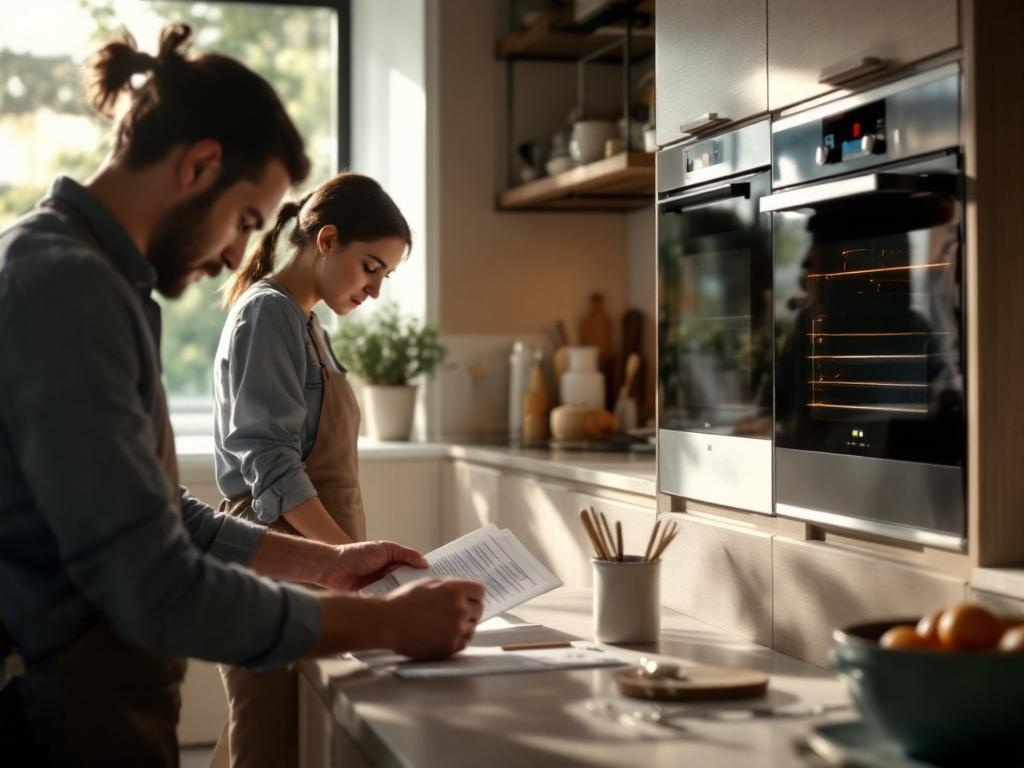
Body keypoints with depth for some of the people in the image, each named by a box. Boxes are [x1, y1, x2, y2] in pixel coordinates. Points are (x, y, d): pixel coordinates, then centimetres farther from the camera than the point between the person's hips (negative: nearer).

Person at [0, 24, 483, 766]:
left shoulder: (85, 274, 12)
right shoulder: (65, 284, -21)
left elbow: (162, 515, 20)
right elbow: (159, 591, -24)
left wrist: (325, 561, 17)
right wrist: (386, 623, -15)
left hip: (96, 707, 10)